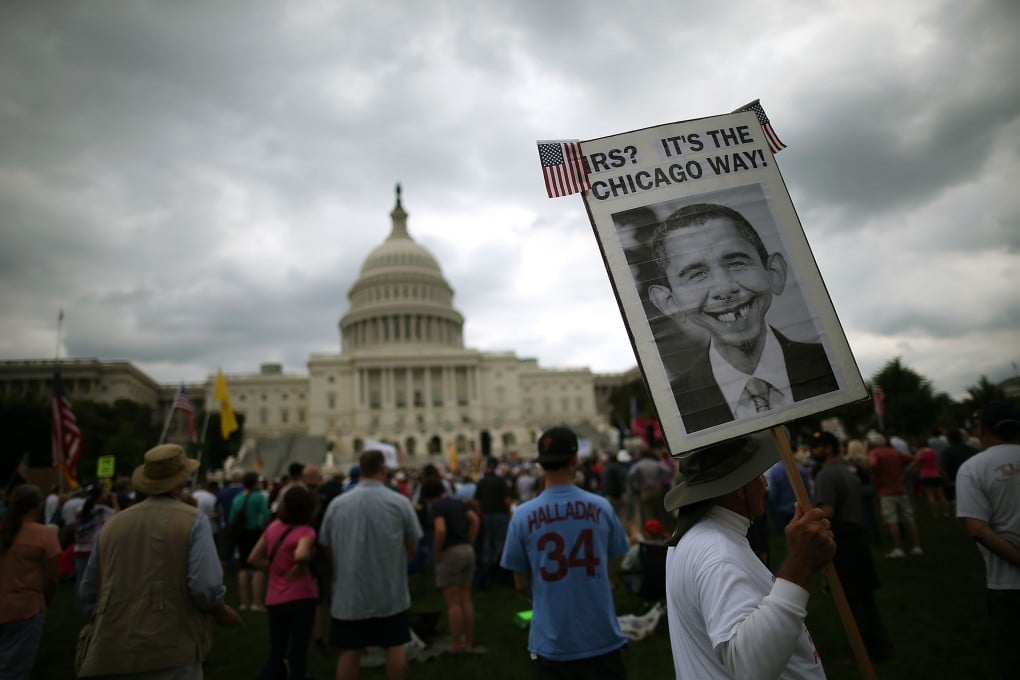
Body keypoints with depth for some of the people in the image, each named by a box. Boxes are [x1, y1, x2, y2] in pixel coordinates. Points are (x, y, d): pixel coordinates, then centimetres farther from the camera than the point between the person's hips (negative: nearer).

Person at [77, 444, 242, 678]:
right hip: (172, 649, -4)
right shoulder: (193, 520, -7)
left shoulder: (113, 524, 7)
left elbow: (87, 591, 16)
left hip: (117, 649, 4)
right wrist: (221, 612, 2)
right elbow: (206, 586, -17)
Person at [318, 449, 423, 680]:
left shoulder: (337, 504, -4)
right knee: (394, 647, 10)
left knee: (349, 650, 10)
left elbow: (326, 546, 7)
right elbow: (412, 546, 0)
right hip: (391, 593, -1)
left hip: (349, 592, 2)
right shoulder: (400, 502, -9)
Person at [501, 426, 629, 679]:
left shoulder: (523, 515, -10)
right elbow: (612, 568, 6)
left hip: (550, 642, 0)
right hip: (601, 638, 0)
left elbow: (521, 584, 0)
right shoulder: (602, 507, -8)